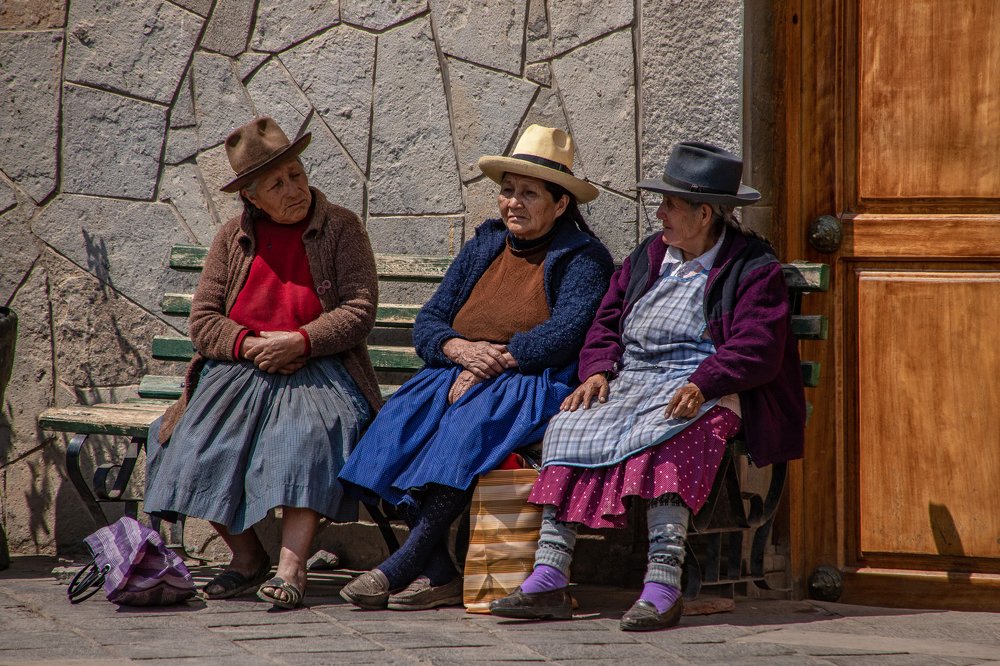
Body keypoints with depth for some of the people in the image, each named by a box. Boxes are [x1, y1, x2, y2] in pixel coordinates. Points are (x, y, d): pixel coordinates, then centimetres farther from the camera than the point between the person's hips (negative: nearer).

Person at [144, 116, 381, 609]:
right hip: (239, 370, 3)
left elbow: (359, 311, -5)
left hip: (317, 370, -3)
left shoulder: (342, 228, 4)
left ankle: (290, 568, -41)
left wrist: (300, 342, -19)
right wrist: (248, 346, -14)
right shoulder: (233, 237, 12)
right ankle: (247, 558, -5)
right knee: (199, 442, -25)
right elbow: (203, 319, 7)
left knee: (308, 436, -36)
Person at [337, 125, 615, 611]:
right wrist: (460, 349, -9)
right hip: (457, 377, 6)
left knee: (472, 421, -35)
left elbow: (565, 333, -15)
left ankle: (407, 561, -33)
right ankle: (438, 573, -30)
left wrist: (493, 362, -19)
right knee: (402, 421, -24)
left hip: (535, 385, -6)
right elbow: (427, 323, 13)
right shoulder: (483, 248, 20)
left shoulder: (583, 257, 2)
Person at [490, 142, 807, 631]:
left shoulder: (753, 268, 0)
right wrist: (598, 371, 0)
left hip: (704, 392, -6)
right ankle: (548, 580, -27)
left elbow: (757, 348, -12)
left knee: (661, 437, -38)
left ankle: (663, 586, -45)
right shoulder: (648, 256, 21)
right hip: (630, 383, 6)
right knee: (568, 429, -21)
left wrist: (701, 384, -28)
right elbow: (606, 323, 21)